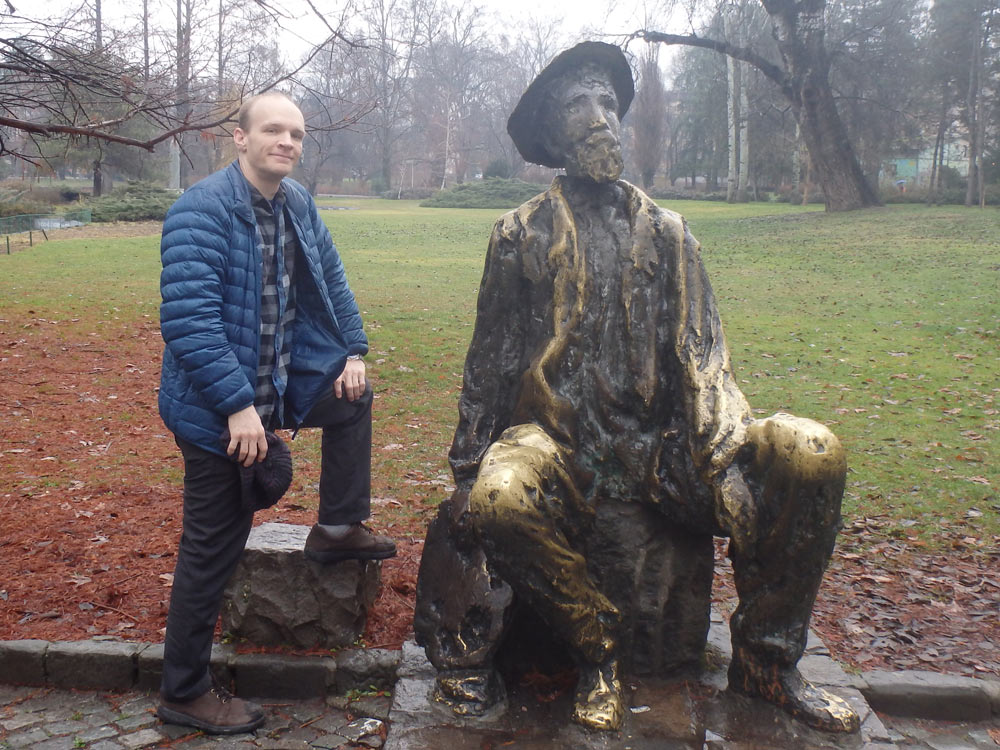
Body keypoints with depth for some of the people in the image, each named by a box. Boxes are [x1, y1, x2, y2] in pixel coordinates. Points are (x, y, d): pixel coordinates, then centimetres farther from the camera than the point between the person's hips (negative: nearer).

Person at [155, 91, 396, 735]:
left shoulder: (298, 205, 4)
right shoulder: (202, 210, -21)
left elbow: (332, 280, 17)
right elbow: (188, 319, -28)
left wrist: (353, 351, 9)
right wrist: (238, 405, -30)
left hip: (284, 383, 8)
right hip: (217, 408, -8)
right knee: (214, 550, 0)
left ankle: (338, 529, 30)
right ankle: (185, 693, 17)